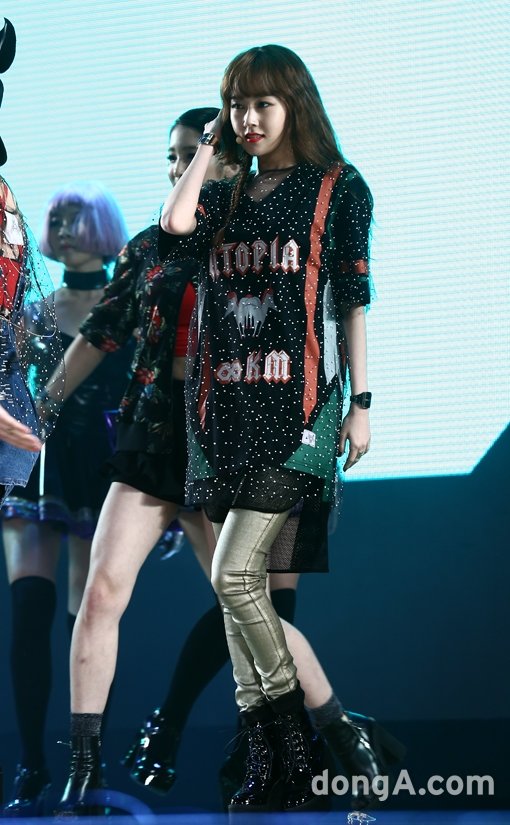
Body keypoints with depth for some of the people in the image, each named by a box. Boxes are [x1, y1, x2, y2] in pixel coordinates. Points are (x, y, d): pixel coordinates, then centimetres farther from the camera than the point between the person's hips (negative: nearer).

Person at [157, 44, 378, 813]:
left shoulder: (338, 188, 5)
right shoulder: (225, 197, 17)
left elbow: (354, 299, 2)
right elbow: (174, 229, -4)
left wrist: (360, 401, -4)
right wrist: (209, 144, 8)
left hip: (298, 406, -5)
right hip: (225, 409, 6)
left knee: (234, 575, -16)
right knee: (248, 589, 3)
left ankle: (297, 754, -4)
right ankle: (269, 766, 7)